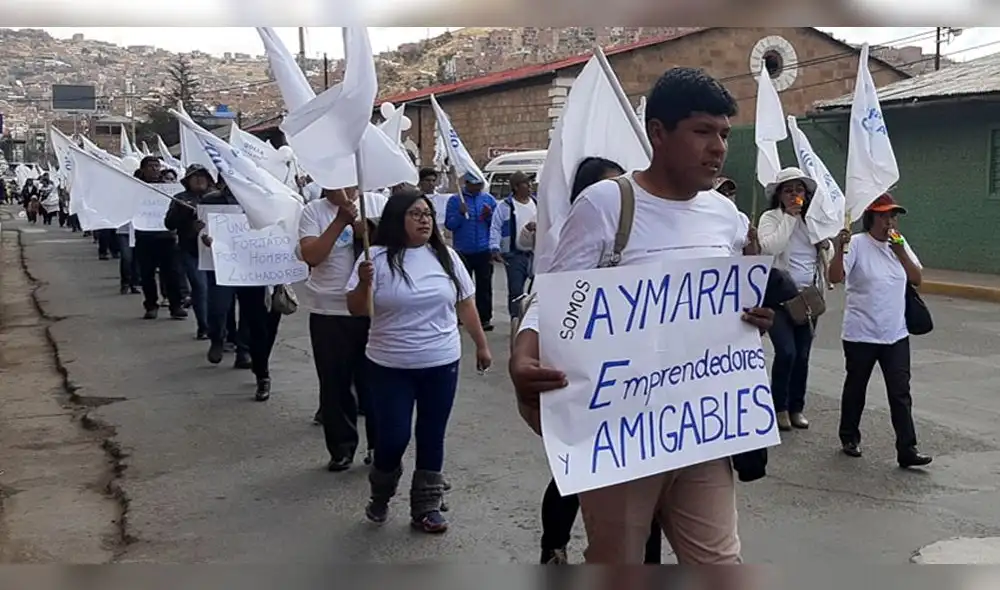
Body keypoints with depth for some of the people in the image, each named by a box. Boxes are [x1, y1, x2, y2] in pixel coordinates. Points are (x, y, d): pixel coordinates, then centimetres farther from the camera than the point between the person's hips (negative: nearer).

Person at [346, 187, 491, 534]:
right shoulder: (377, 258, -7)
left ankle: (426, 508, 24)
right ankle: (380, 495, 29)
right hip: (389, 367, -2)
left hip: (441, 364, 3)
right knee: (393, 437, -1)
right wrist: (364, 282, -26)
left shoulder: (445, 256, 2)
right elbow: (356, 311, -8)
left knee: (431, 438, 10)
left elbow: (466, 305, 10)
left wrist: (482, 345, 13)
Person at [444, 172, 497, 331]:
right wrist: (461, 214, -19)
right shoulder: (455, 200, 0)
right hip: (463, 251, -1)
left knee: (484, 285, -1)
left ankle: (485, 318, 2)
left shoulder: (489, 199, 7)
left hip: (484, 251, 1)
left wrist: (489, 216, -13)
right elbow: (449, 224, -4)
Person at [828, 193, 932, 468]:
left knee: (901, 393, 1)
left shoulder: (900, 244, 7)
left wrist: (900, 251, -9)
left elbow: (917, 279, 3)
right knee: (855, 387, 13)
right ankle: (849, 437, 31)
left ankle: (907, 449, 3)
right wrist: (840, 249, -36)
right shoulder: (857, 244, -10)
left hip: (896, 334, 4)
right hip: (861, 334, -4)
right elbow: (835, 277, -21)